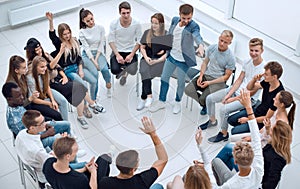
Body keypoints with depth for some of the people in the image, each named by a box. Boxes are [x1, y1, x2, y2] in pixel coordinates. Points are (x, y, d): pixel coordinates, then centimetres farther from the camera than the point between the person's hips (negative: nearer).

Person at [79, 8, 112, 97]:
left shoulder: (100, 28, 1)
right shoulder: (82, 32, -4)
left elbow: (101, 44, 0)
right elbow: (87, 48, -8)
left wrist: (96, 59, -11)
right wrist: (93, 61, -18)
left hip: (99, 53, 2)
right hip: (87, 55, -2)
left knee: (104, 69, -30)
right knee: (94, 72, -30)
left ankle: (109, 87, 0)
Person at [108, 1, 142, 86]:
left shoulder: (136, 24, -11)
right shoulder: (114, 23, -10)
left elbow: (139, 41, -4)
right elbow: (111, 41, -5)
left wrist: (131, 55, -15)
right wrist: (117, 55, -16)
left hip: (131, 51, 0)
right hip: (117, 51, 0)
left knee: (132, 71, -23)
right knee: (115, 70, -23)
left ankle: (124, 72, 21)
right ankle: (122, 70, 20)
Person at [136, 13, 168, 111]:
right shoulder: (147, 33, 14)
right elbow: (142, 48, 15)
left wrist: (157, 60, -13)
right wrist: (146, 57, -5)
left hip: (160, 60, -2)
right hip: (147, 58, 2)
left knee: (149, 70, -32)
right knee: (144, 70, -32)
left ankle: (143, 98, -25)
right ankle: (149, 96, -34)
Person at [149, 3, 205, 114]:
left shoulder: (193, 26, -21)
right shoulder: (174, 20, -4)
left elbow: (197, 36, -42)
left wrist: (200, 45, -63)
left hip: (183, 60, -5)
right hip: (171, 56, 5)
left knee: (180, 82, 11)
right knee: (164, 78, 15)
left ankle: (177, 103, 37)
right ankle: (161, 102, 33)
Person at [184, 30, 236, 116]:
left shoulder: (231, 58, -14)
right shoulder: (211, 48, -1)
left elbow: (226, 76, -10)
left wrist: (209, 82, -17)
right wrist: (201, 76, -5)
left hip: (218, 81, -5)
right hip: (206, 75, 5)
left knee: (203, 99, -25)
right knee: (188, 90, -14)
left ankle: (205, 104, 15)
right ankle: (204, 103, 12)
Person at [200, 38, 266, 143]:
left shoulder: (264, 68, -22)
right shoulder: (247, 62, -1)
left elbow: (253, 91, -20)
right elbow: (239, 80, 5)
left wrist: (234, 99, -18)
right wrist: (229, 94, -7)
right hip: (237, 90, 8)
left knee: (224, 109, -27)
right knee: (209, 98, 4)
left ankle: (224, 134, -2)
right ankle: (212, 120, 30)